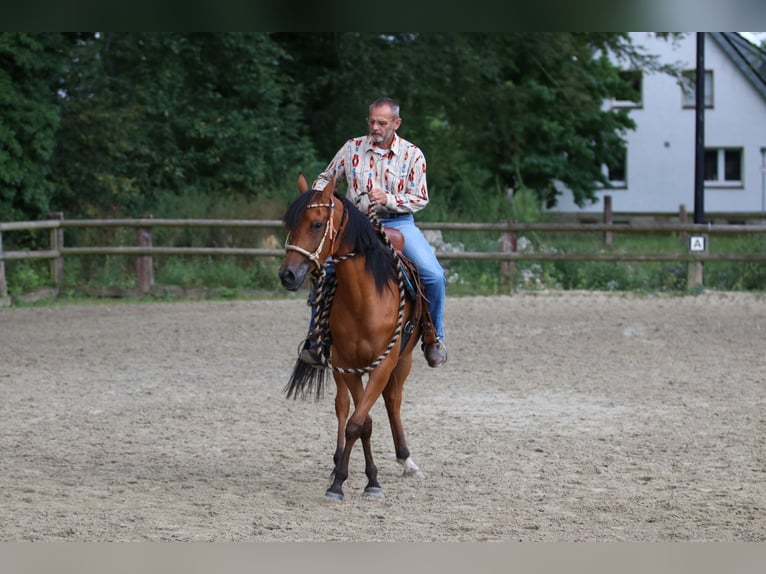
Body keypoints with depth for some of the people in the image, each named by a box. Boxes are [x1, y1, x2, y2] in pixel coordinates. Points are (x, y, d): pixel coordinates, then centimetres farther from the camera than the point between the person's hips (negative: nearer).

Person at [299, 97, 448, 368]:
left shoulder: (412, 154, -2)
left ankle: (434, 338, 2)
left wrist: (389, 199, -19)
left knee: (434, 275, -20)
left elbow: (420, 199, -2)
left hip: (399, 223, -1)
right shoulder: (353, 148, 2)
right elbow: (325, 179, 15)